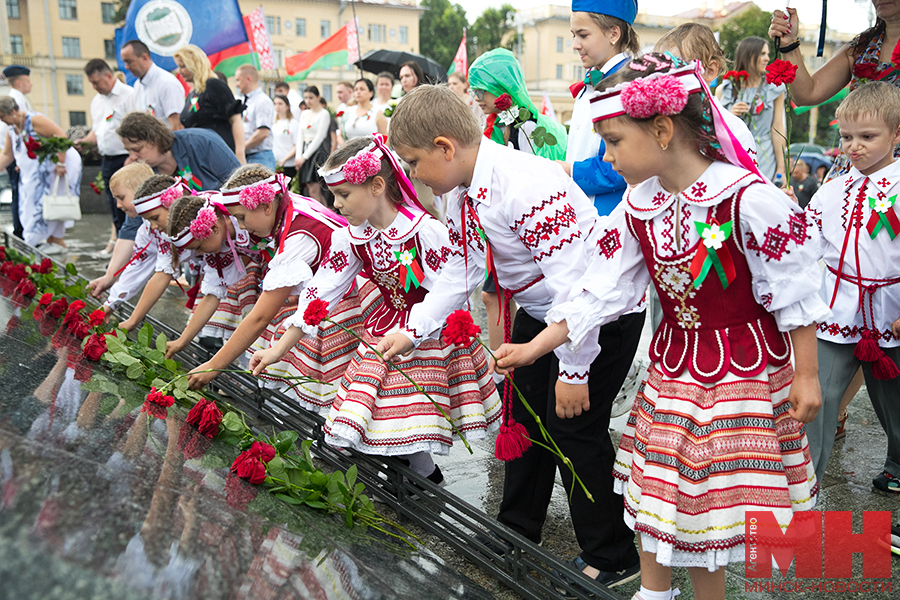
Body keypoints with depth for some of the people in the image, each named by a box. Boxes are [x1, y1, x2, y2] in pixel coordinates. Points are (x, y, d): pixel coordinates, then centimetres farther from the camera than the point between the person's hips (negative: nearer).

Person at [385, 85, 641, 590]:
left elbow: (571, 279, -33)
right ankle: (517, 534, 37)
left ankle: (612, 558, 16)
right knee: (524, 412, 17)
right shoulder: (461, 193, -2)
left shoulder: (524, 185, -32)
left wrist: (573, 368, -29)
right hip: (539, 312, 10)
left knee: (572, 426, -6)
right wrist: (415, 330, 3)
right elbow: (461, 270, 8)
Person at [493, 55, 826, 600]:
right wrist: (535, 348, -1)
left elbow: (794, 289, -13)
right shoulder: (638, 207, -3)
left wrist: (805, 375, -8)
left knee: (714, 500, 3)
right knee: (652, 484, 15)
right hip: (673, 364, 6)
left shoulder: (747, 196, -21)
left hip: (744, 367, -5)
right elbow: (601, 290, 1)